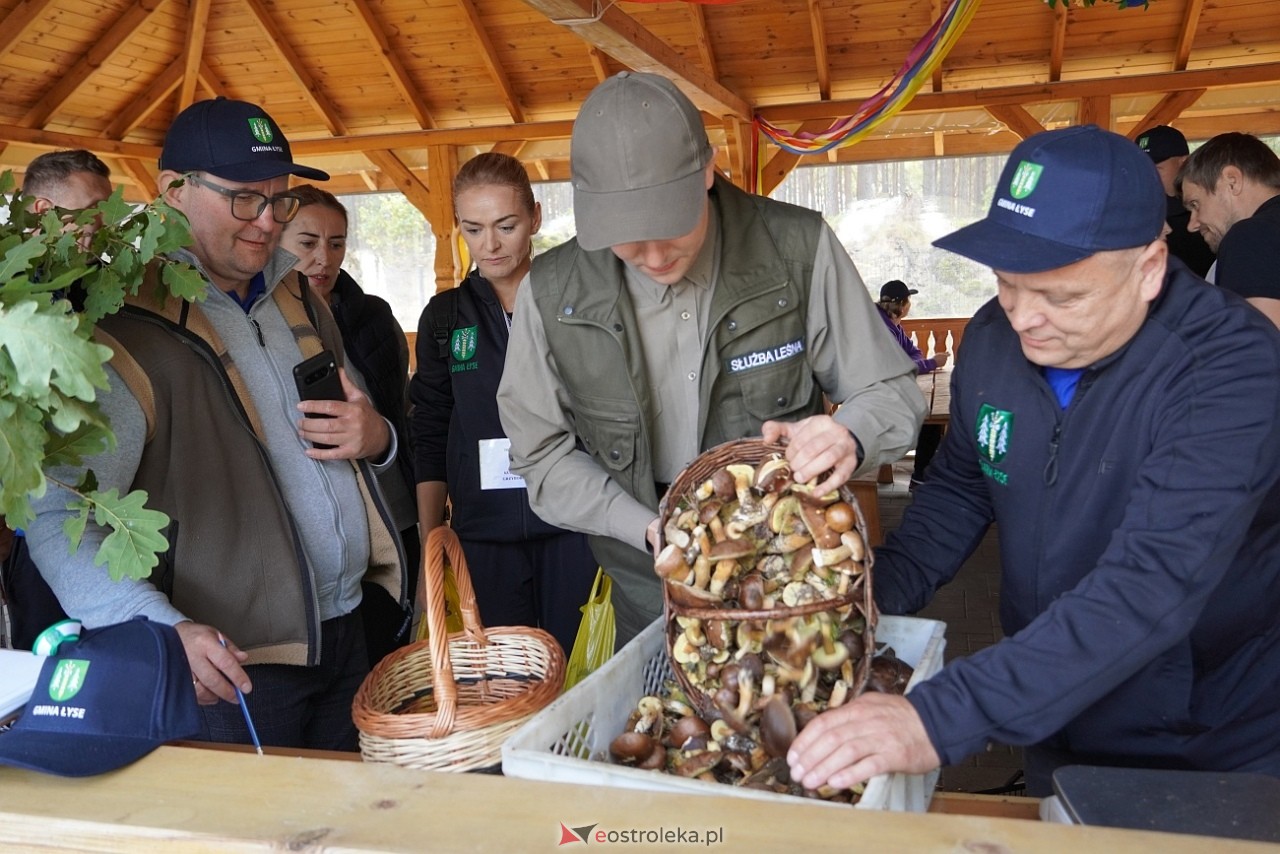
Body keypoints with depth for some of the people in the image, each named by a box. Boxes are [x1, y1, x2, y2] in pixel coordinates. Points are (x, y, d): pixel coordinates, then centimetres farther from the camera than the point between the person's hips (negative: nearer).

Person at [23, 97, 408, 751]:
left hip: (349, 633, 7)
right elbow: (56, 520, -17)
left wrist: (376, 438, -3)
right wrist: (162, 628, -32)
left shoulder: (300, 300, 9)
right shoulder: (132, 334, -13)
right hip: (237, 666, -6)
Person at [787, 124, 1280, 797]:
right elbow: (959, 490, 3)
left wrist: (939, 721, -46)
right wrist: (869, 597, -14)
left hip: (1220, 750, -4)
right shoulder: (994, 337, -10)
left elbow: (1152, 586, -39)